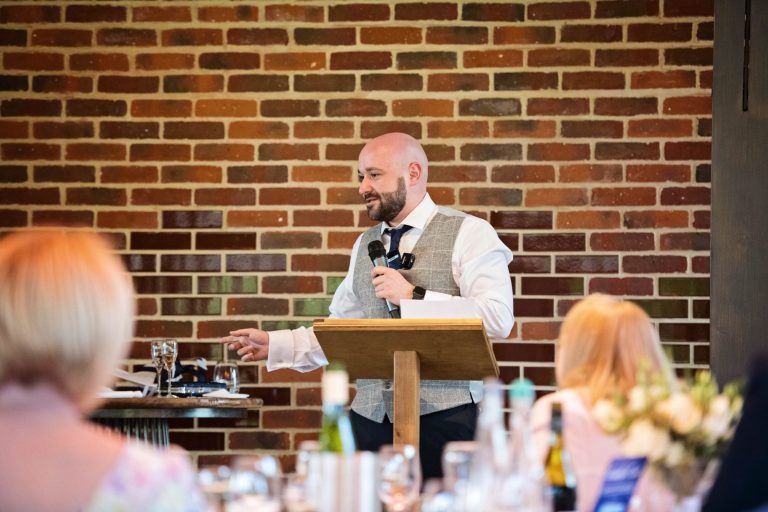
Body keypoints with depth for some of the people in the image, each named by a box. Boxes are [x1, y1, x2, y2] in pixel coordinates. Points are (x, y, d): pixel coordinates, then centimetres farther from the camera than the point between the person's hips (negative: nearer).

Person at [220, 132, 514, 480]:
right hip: (372, 414, 5)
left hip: (444, 413, -5)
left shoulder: (469, 234, -2)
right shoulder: (365, 246, 19)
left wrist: (414, 296, -15)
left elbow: (498, 319, -14)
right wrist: (275, 345, 8)